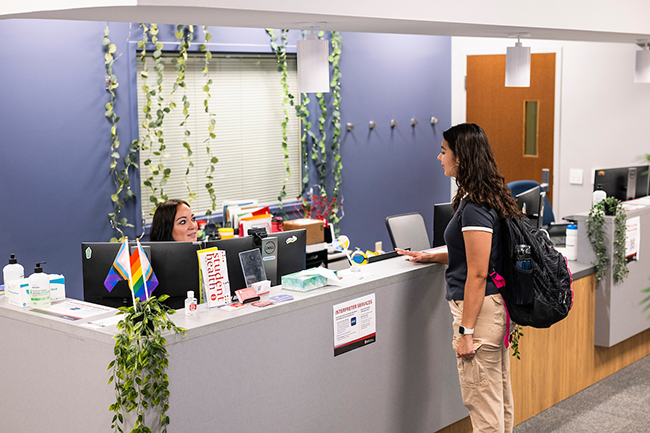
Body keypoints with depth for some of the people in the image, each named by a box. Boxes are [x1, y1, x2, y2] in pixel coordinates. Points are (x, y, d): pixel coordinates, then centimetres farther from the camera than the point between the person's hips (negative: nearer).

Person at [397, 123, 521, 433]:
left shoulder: (475, 208, -20)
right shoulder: (488, 197, 11)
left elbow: (477, 274, -22)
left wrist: (466, 331, -19)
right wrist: (431, 257, 24)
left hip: (479, 307, -10)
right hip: (497, 304, 10)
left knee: (482, 402, 0)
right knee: (501, 401, 18)